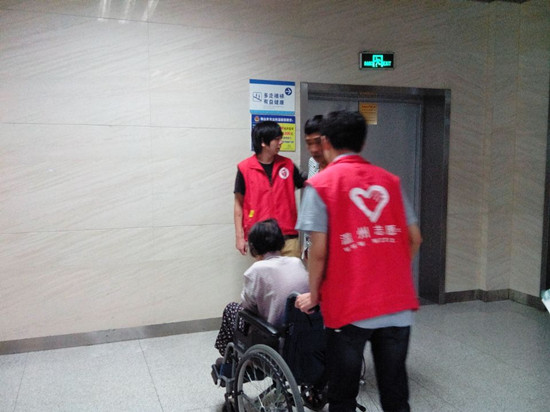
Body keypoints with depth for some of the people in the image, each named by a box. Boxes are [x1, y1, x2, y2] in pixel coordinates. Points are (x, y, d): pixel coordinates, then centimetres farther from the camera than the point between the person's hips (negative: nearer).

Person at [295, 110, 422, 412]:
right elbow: (414, 238, 10)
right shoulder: (390, 180, 9)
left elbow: (319, 251, -11)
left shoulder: (320, 184, -5)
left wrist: (313, 295, 3)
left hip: (349, 308, -4)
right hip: (398, 304, 4)